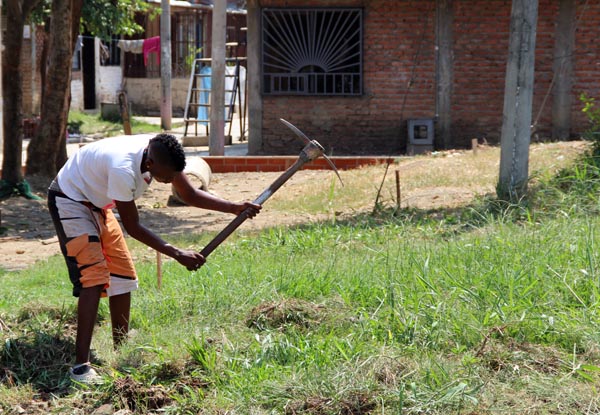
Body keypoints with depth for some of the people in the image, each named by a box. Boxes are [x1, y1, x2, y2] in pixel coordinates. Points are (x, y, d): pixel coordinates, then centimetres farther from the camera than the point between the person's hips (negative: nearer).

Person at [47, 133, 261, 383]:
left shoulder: (161, 154, -16)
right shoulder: (123, 168, -38)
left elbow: (189, 195, -3)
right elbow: (132, 227, -29)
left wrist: (235, 208, -15)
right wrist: (178, 254, -30)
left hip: (97, 205, 9)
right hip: (68, 200, -9)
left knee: (123, 274, 7)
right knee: (95, 276, -21)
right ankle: (80, 366, -22)